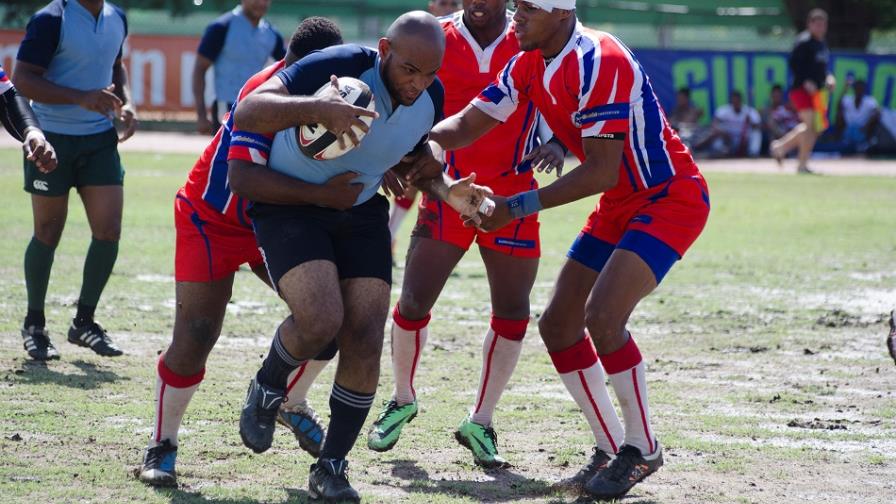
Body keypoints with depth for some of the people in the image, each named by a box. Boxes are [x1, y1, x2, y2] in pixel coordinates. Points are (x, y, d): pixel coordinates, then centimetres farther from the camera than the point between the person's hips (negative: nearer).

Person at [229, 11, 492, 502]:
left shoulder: (431, 98, -8)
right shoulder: (338, 67, -27)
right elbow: (247, 113, -36)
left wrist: (447, 190, -8)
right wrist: (316, 108, -53)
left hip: (360, 213, 5)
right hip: (289, 207, -5)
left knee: (365, 342, -4)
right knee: (321, 318, -25)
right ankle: (266, 391, 8)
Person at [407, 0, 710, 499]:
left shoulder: (600, 63, -27)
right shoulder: (529, 66, 0)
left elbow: (601, 172, -27)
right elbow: (468, 123, 5)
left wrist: (519, 206, -25)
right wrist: (434, 145, -18)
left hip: (671, 196, -9)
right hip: (621, 206, 9)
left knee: (603, 316, -24)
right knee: (558, 325, 3)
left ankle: (641, 448, -8)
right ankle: (611, 449, 14)